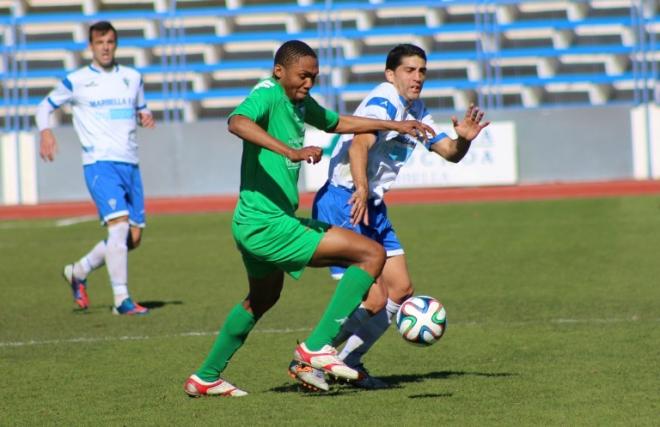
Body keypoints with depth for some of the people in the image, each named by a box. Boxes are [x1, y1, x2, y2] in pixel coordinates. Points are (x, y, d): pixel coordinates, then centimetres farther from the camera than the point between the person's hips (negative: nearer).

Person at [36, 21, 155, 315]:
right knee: (119, 225, -21)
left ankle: (78, 272, 27)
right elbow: (45, 106, 12)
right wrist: (45, 133, -7)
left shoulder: (132, 78, 13)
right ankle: (121, 300, -17)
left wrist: (145, 117, 1)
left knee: (133, 238, 6)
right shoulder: (76, 81, 2)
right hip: (100, 163, -6)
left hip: (130, 165, 6)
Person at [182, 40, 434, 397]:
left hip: (255, 225, 11)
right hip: (267, 224, -11)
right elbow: (237, 122, -39)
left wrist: (394, 125, 31)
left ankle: (205, 378, 42)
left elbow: (337, 123, 32)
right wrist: (292, 151, -49)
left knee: (262, 298, 33)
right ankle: (317, 347, -10)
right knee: (373, 254, -11)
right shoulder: (268, 94, -16)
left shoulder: (300, 101, 12)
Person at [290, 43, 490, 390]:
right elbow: (359, 144, -33)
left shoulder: (415, 111, 13)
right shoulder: (383, 102, -16)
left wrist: (463, 138, -6)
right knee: (374, 300, -14)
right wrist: (361, 190, -49)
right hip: (342, 202, -10)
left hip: (372, 207, 10)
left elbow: (450, 152, 17)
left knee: (401, 289, 11)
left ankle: (348, 362, 21)